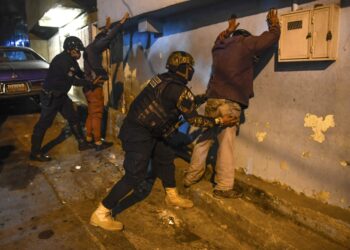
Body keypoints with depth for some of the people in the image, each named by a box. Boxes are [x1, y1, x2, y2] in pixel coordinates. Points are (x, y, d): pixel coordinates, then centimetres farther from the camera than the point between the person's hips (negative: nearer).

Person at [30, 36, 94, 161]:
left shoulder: (71, 60, 6)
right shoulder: (62, 61, -24)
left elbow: (80, 74, 12)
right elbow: (73, 80, -25)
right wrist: (91, 83, -18)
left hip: (61, 94, 10)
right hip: (50, 96, -9)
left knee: (73, 118, 11)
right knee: (44, 123, -3)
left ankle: (82, 143, 21)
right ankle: (35, 153, 8)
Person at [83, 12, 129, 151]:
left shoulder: (91, 48, 17)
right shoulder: (94, 48, -10)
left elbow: (102, 38, 35)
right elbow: (108, 38, -19)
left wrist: (106, 28, 39)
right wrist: (121, 22, -15)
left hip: (89, 85, 10)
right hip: (95, 86, -10)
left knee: (91, 113, 14)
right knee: (97, 114, -8)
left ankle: (89, 138, 20)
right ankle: (98, 142, -5)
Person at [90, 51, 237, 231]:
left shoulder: (162, 79, 6)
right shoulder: (181, 91, -18)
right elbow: (193, 119, -7)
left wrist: (199, 99, 31)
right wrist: (219, 121, 3)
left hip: (145, 130, 10)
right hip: (138, 134, -10)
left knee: (165, 158, 20)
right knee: (135, 176, -4)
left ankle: (172, 196, 39)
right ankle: (100, 214, 6)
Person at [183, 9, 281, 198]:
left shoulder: (219, 47, 20)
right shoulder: (245, 44, 3)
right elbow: (272, 37, 10)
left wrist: (228, 30, 55)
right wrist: (273, 22, 29)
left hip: (212, 100, 7)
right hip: (229, 103, -7)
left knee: (204, 139, 14)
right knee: (226, 144, -3)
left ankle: (191, 176, 23)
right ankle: (223, 187, 3)